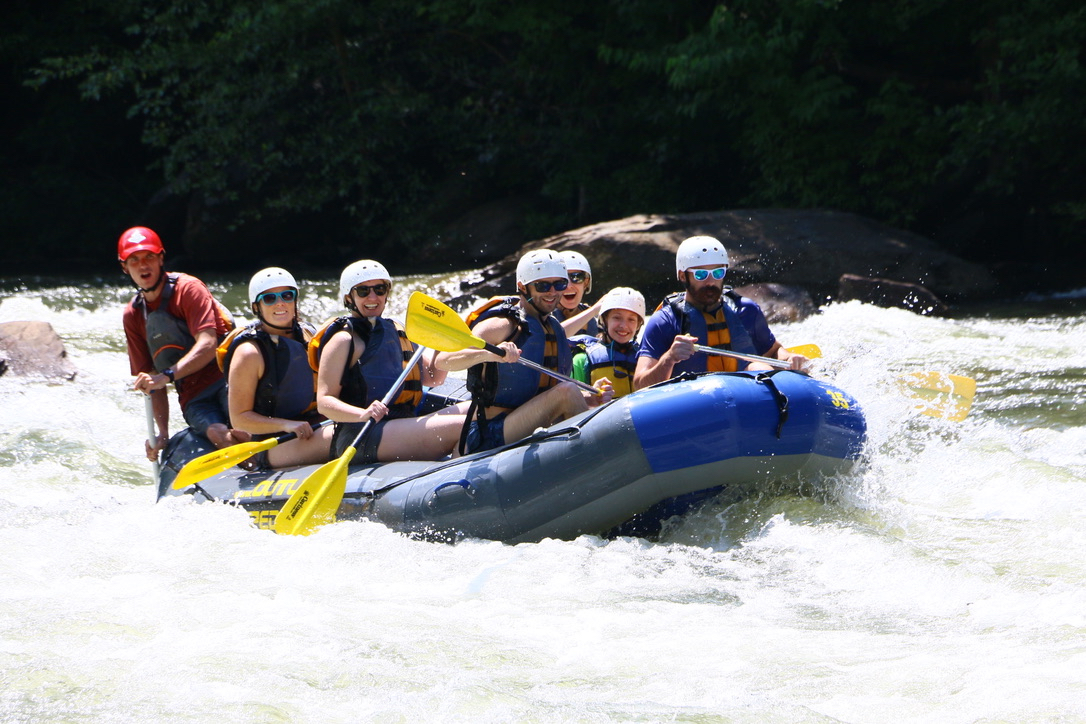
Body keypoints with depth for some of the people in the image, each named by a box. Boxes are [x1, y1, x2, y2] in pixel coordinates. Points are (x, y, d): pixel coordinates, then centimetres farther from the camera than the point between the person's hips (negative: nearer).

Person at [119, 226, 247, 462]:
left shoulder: (188, 288, -4)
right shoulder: (133, 315, 12)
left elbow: (208, 345, -18)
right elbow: (151, 380, 11)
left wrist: (167, 376, -31)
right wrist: (162, 433, -1)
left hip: (226, 378, -3)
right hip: (193, 399, 3)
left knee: (244, 431, -35)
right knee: (218, 434, -32)